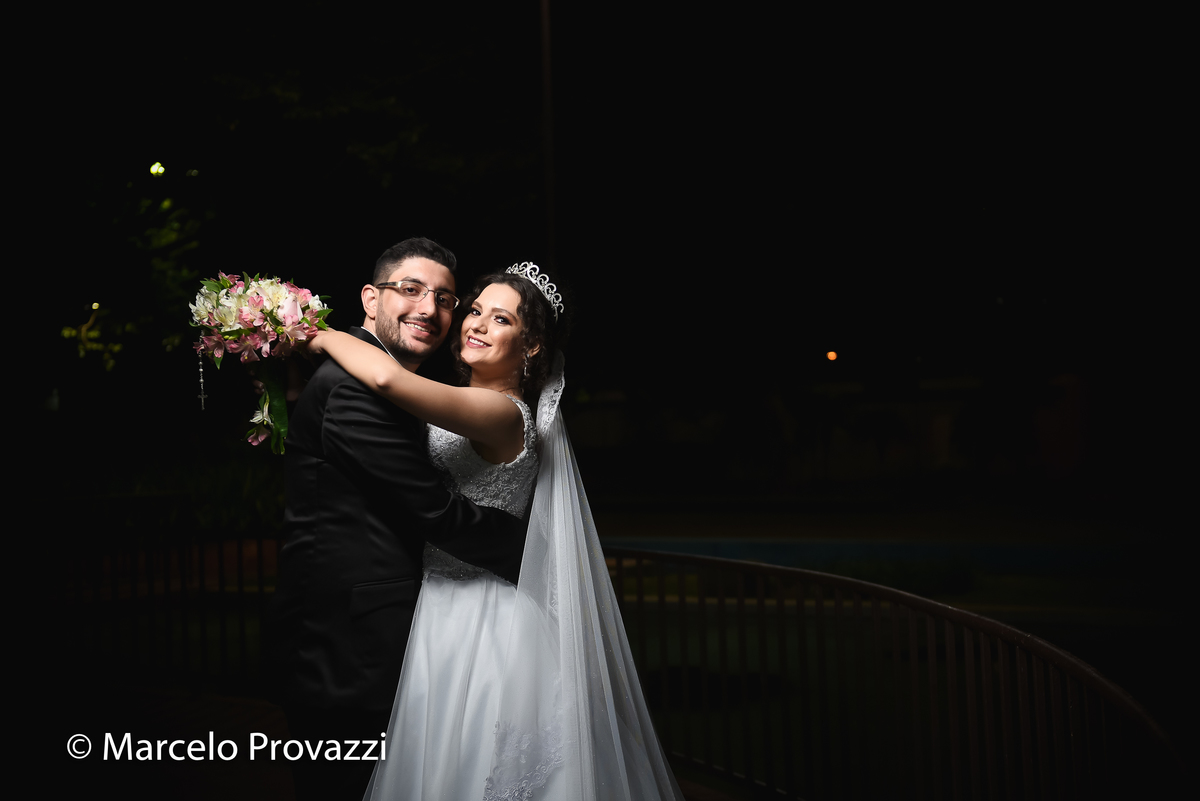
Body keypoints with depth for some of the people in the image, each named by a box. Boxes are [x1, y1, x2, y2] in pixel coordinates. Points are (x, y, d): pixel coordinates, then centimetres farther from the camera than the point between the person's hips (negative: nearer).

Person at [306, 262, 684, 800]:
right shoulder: (464, 414, 11)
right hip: (449, 610, 9)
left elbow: (388, 378, -31)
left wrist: (325, 337, -15)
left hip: (478, 626, -9)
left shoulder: (503, 413, -19)